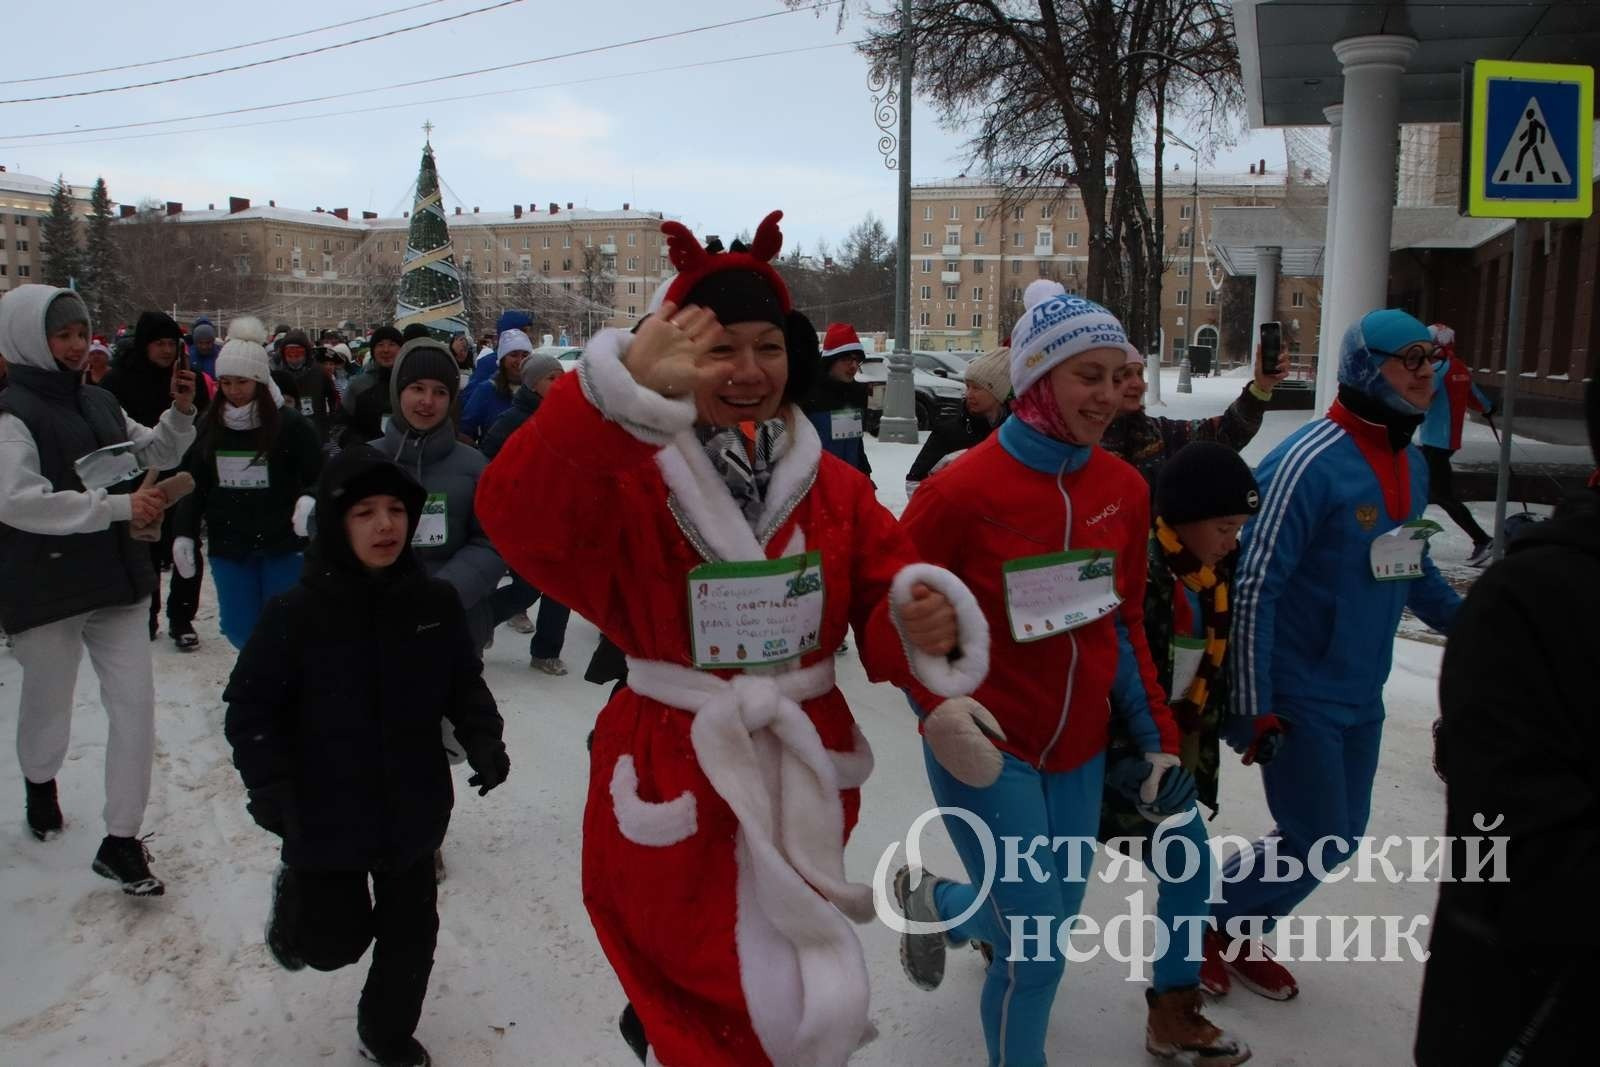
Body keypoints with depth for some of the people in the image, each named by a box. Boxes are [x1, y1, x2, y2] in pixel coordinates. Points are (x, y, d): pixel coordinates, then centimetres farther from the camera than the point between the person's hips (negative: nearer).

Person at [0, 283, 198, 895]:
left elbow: (156, 453, 20)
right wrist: (116, 506, -26)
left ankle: (121, 840, 10)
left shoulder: (98, 402, 7)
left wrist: (181, 413, 1)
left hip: (115, 577, 5)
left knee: (135, 702, 1)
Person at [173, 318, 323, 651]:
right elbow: (194, 485, 11)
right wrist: (185, 533, 4)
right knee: (239, 629, 7)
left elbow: (319, 479, -7)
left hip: (282, 546, -4)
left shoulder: (290, 424, -7)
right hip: (228, 546, 4)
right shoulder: (210, 425, 6)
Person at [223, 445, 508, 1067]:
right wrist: (268, 785, -14)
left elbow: (464, 684, 4)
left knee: (411, 927, 14)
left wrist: (483, 738, -11)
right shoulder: (296, 613, -17)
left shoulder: (434, 603, -8)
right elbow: (250, 706, -8)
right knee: (336, 941, 11)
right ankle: (295, 903, 45)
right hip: (324, 814, -3)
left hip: (413, 808, 3)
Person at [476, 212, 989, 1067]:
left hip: (804, 772, 5)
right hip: (676, 777, -5)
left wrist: (926, 626, -26)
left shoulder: (836, 488, 1)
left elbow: (884, 623, -2)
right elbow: (518, 515, -33)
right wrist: (626, 387, -46)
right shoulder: (631, 478, -12)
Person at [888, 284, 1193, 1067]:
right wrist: (934, 708, -26)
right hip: (985, 748, -6)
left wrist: (1159, 738, 7)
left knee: (1053, 919, 18)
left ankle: (940, 904, 48)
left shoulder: (1125, 489, -1)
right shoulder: (961, 490, -19)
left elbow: (1125, 623, 8)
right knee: (1038, 946, -3)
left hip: (1081, 750, 6)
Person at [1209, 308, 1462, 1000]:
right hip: (1299, 700, -8)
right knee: (1318, 846, -1)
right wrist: (1252, 707, -22)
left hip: (1362, 696, 9)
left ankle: (1242, 934, 35)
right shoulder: (1308, 464, -22)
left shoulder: (1412, 463, 6)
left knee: (1341, 836, 16)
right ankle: (1204, 923, 23)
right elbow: (1253, 588, -23)